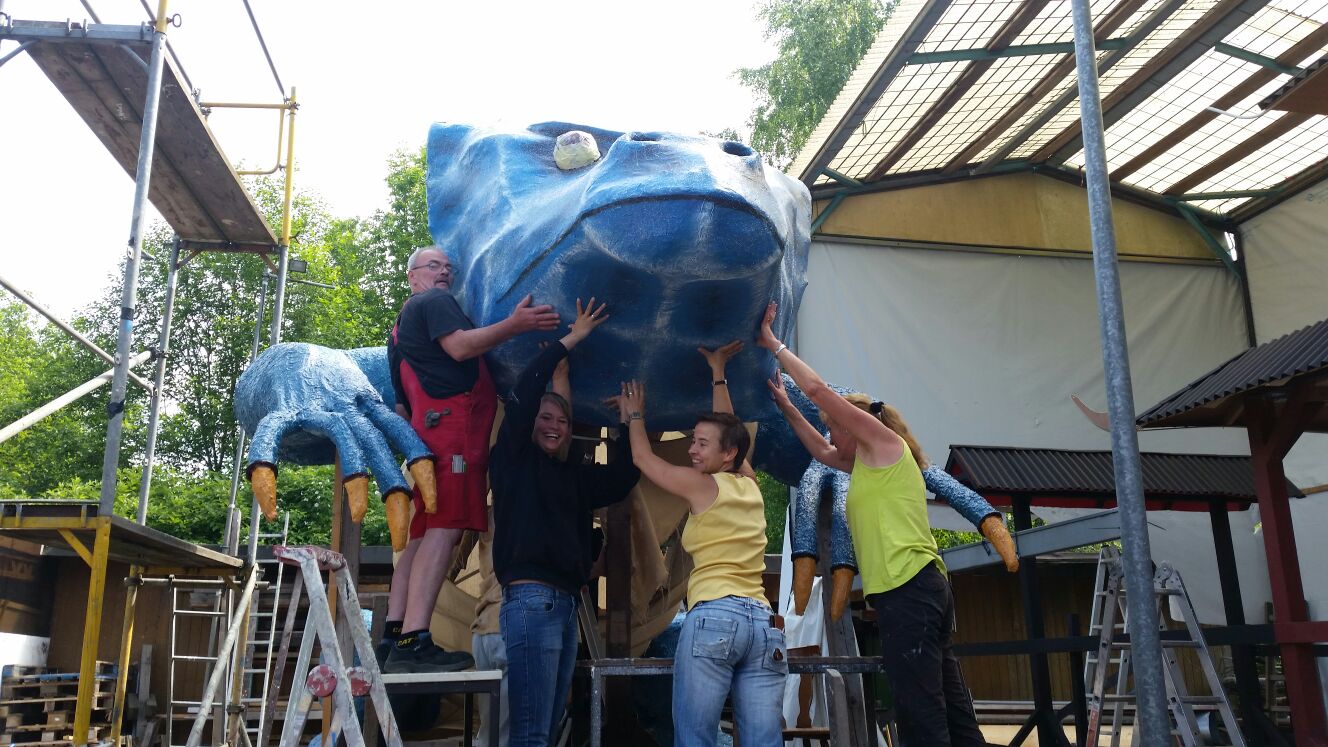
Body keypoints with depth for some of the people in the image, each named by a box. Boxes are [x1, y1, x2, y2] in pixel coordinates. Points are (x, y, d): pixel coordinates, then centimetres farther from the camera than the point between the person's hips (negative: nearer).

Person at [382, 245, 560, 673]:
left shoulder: (400, 329, 31)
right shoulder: (434, 302, 4)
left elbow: (401, 404, 30)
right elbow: (459, 346, -16)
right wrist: (515, 325, -21)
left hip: (428, 431, 10)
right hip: (453, 423, -10)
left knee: (422, 533, 7)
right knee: (444, 528, -19)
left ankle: (394, 635, 4)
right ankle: (413, 642, -28)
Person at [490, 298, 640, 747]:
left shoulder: (573, 476, 20)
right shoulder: (513, 458, 1)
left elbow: (623, 477, 18)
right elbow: (523, 393, -10)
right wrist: (572, 339, -7)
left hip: (565, 605, 8)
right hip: (530, 600, -8)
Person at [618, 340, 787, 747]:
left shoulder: (700, 485, 3)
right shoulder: (750, 485, 17)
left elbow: (642, 458, 18)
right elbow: (728, 427, 32)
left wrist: (635, 413, 34)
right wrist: (717, 372, 40)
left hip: (714, 616, -6)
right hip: (765, 622, 6)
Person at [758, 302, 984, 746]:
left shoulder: (885, 442, 0)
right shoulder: (872, 464, 24)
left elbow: (818, 389, -3)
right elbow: (821, 452, 39)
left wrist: (773, 344, 6)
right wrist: (786, 408, 38)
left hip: (908, 592, -10)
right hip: (920, 591, 10)